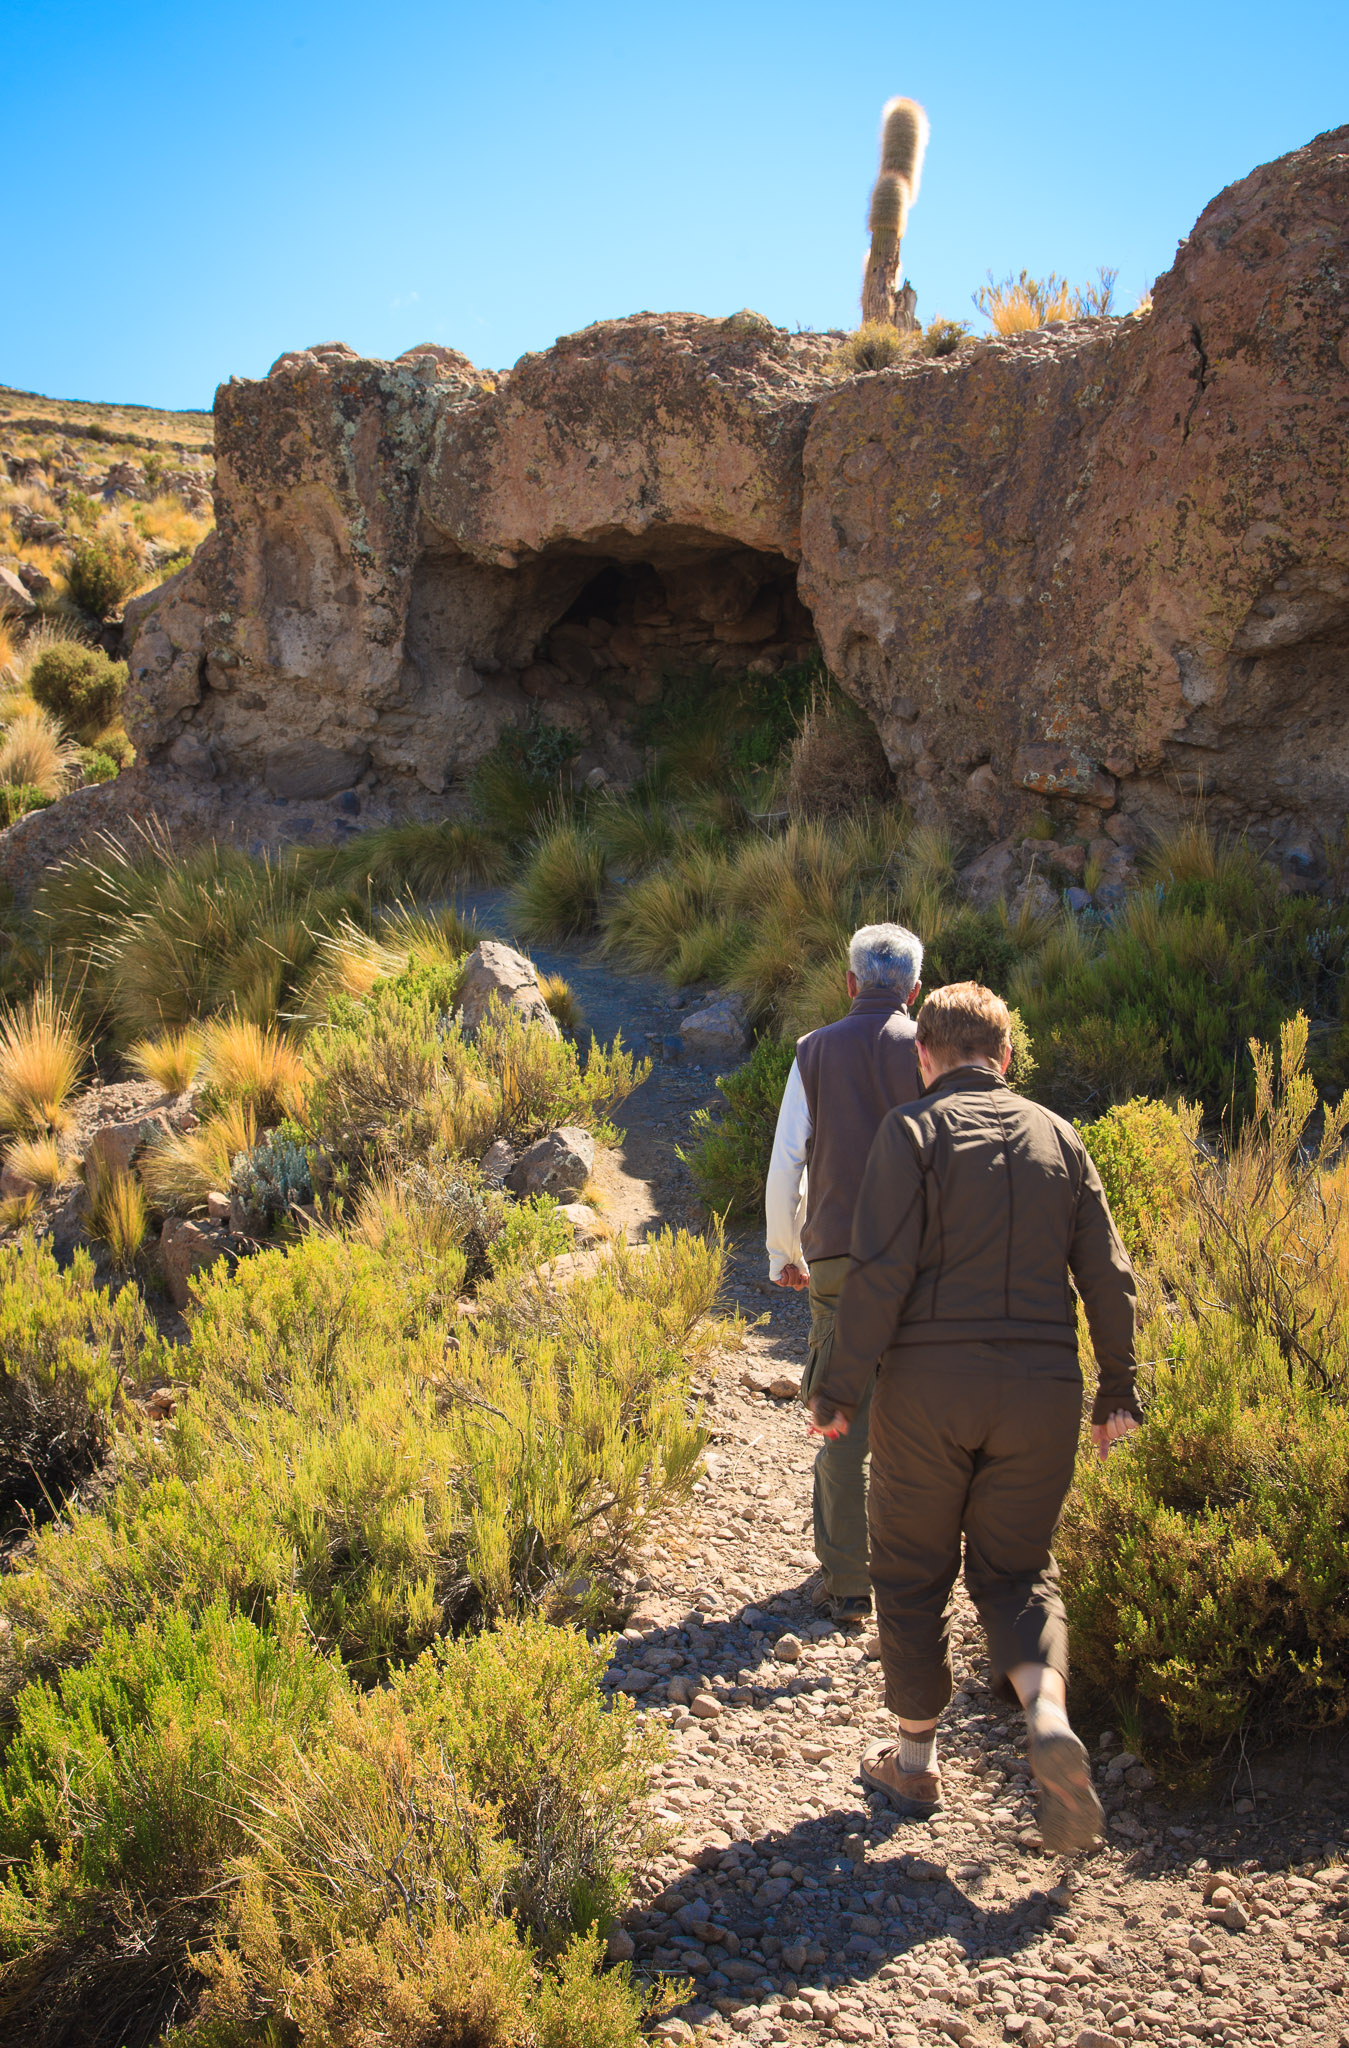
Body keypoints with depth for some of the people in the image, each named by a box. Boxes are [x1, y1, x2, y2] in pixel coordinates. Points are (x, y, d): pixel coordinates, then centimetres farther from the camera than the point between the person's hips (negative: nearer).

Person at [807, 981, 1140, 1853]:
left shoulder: (914, 1131, -4)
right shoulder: (1059, 1137, 9)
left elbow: (881, 1270, -12)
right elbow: (1109, 1275, 7)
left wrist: (841, 1388, -7)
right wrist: (1118, 1389, 15)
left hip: (929, 1385, -3)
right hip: (1041, 1388, 3)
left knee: (913, 1573, 13)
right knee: (1018, 1567, 14)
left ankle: (917, 1759, 22)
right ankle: (1049, 1716, -11)